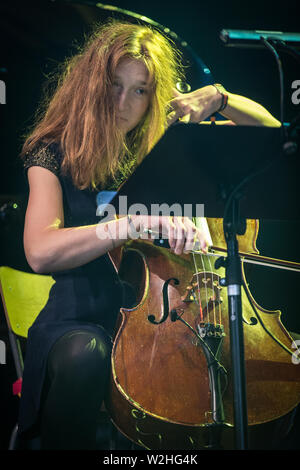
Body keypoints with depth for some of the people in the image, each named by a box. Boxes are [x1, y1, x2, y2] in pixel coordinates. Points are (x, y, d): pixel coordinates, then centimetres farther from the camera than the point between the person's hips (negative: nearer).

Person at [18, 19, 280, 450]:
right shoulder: (56, 154, -1)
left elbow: (269, 128, 16)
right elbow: (40, 252, -19)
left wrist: (217, 97, -2)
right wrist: (136, 222, -31)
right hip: (84, 316, -3)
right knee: (84, 357, -37)